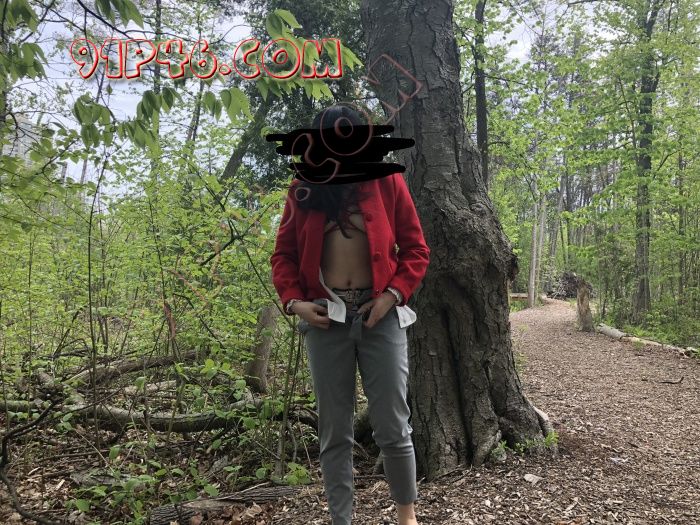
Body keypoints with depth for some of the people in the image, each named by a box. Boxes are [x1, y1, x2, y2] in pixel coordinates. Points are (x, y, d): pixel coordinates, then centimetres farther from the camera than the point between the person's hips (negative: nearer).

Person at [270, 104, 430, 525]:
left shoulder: (387, 182, 3)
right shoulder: (303, 191, 7)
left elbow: (416, 249, 5)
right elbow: (283, 254, 11)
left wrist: (394, 293, -9)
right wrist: (294, 300, -5)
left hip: (381, 316, -1)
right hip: (325, 320, 2)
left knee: (393, 427, 4)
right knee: (334, 432, 9)